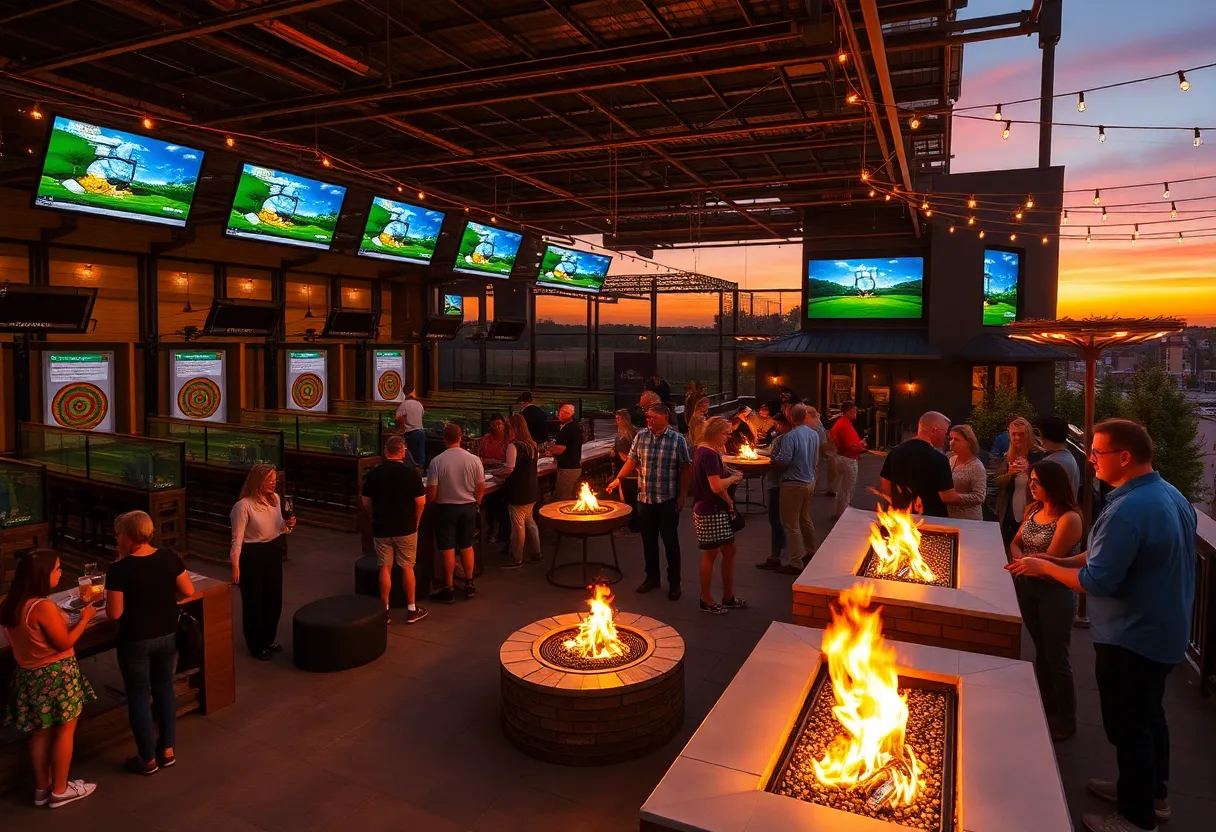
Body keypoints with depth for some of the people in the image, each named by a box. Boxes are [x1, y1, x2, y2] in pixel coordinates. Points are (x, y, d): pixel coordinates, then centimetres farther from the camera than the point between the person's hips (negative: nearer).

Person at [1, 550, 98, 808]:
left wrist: (73, 621, 14)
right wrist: (85, 618, -7)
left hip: (29, 674, 8)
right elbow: (64, 643, -18)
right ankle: (60, 790, 18)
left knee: (40, 732, 19)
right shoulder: (44, 607, -26)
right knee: (64, 731, 8)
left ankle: (41, 788, 31)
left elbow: (33, 639, 11)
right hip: (56, 675, -8)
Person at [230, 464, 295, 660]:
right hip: (252, 555, -7)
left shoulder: (275, 498, 2)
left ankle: (268, 639, 36)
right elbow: (237, 537, -18)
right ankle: (256, 645, 24)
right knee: (253, 600, 7)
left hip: (273, 551, 7)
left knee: (274, 598, 16)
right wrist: (235, 565, -20)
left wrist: (288, 525, -8)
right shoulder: (244, 505, -19)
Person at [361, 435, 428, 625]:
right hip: (406, 528, -2)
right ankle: (412, 610, 15)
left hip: (381, 528, 2)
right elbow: (421, 502, -9)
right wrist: (415, 521, 6)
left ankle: (385, 611, 14)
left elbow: (366, 502, 3)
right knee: (407, 568, 8)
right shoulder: (411, 473, -11)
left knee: (385, 568, 9)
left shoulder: (373, 474, -3)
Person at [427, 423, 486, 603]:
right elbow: (481, 488, -1)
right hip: (468, 507, 3)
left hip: (445, 508, -3)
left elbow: (431, 492, -13)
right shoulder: (474, 460, -8)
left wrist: (430, 505, 8)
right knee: (467, 547, 17)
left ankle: (449, 590, 14)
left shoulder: (437, 461, -15)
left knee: (448, 550, 6)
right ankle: (469, 584, 26)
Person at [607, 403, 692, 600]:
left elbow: (685, 468, -6)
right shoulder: (641, 436, 2)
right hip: (644, 499, 4)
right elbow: (632, 460, 9)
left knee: (670, 541, 6)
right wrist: (618, 478, 0)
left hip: (668, 500, -3)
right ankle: (652, 577, 31)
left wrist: (682, 496, -8)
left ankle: (674, 582, 20)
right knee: (648, 541, 14)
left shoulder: (678, 440, -7)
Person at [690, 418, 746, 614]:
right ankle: (707, 601, 17)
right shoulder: (710, 455, -20)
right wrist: (733, 478, -11)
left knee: (729, 551, 15)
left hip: (717, 510, 10)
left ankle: (728, 597, 26)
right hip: (711, 512, -10)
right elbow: (717, 486, -27)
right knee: (710, 554, 3)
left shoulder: (702, 451, 11)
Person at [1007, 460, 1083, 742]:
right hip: (1027, 587, 7)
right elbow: (1015, 544, 9)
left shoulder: (1069, 518, -19)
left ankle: (1066, 720, 23)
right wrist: (1021, 559, -11)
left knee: (1057, 656, 6)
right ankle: (1046, 710, 33)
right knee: (1041, 651, 18)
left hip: (1056, 593, -7)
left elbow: (1051, 560, -21)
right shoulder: (1033, 509, 5)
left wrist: (1025, 558, -7)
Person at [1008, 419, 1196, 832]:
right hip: (1164, 632, 10)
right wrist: (1062, 561, 4)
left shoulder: (1126, 510, -30)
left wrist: (1046, 568, -13)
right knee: (1149, 714, 25)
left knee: (1128, 726, 8)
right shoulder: (1171, 495, 2)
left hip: (1131, 640, -10)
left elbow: (1097, 582, -29)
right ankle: (1152, 791, 44)